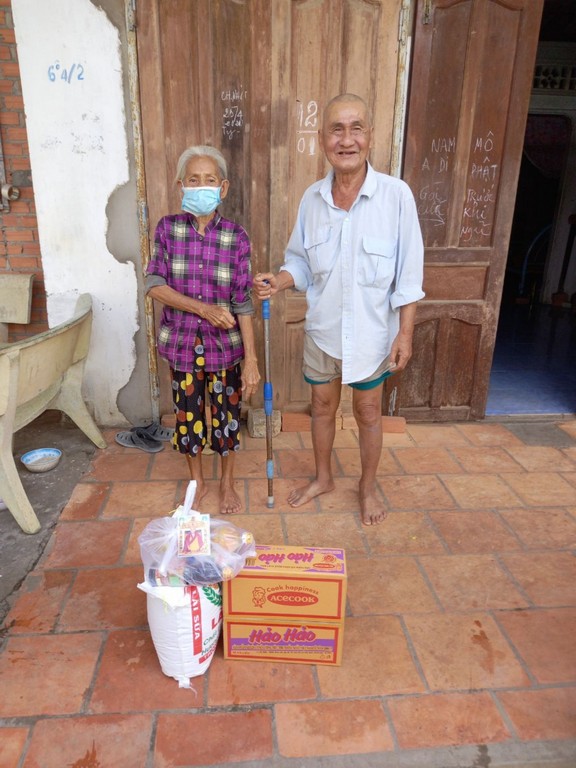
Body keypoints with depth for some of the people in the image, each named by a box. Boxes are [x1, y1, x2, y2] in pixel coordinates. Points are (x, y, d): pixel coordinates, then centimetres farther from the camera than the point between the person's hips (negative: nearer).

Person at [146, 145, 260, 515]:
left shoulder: (236, 236, -9)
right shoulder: (168, 228, -4)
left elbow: (243, 303, -10)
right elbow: (155, 284, -9)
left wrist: (251, 360, -13)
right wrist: (203, 309, -21)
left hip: (225, 345, -1)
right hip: (182, 342, 1)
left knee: (226, 413, 12)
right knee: (188, 414, 14)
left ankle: (228, 482, 36)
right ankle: (198, 481, 37)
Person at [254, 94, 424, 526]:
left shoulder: (396, 194, -14)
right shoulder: (312, 198, -4)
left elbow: (408, 274, -11)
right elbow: (300, 260, 5)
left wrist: (405, 332, -12)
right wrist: (278, 282, -16)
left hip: (371, 333, -3)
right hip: (321, 331, 3)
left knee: (368, 414, 14)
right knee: (323, 407, 19)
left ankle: (369, 486, 39)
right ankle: (323, 478, 43)